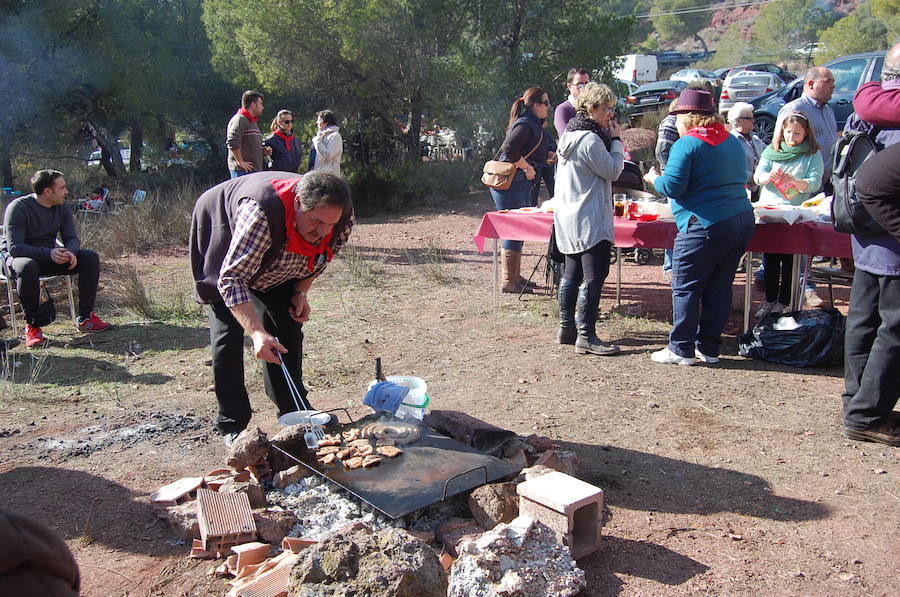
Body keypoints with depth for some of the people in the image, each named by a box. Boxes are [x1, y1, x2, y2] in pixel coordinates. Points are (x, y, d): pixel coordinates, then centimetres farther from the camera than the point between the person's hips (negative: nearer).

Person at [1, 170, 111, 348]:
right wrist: (49, 253, -40)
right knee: (28, 267, -41)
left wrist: (70, 252, -27)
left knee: (90, 258, -15)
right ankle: (31, 326, -28)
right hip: (20, 256, -6)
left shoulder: (62, 207, -1)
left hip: (50, 255, 6)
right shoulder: (18, 208, -20)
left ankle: (85, 318, -12)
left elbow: (72, 238, -2)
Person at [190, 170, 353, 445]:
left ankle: (294, 413, 14)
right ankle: (232, 425, 1)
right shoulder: (261, 211, -45)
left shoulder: (342, 221, -26)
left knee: (288, 328, 0)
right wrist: (256, 332, -54)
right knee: (227, 334, -12)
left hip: (272, 262, 5)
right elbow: (232, 279, -44)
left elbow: (318, 258, -2)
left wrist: (301, 293, -14)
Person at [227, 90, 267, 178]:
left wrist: (263, 150, 13)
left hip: (255, 170, 10)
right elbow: (232, 142, -23)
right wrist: (241, 162, -20)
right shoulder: (239, 119, -9)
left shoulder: (253, 121, 23)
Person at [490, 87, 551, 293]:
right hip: (510, 183, -11)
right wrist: (527, 168, -19)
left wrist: (547, 155, 12)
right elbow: (509, 149, -27)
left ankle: (515, 277, 24)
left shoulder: (534, 125, 17)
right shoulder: (525, 125, -15)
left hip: (521, 185, 11)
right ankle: (508, 282, -1)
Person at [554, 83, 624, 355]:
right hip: (590, 220, -11)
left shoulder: (570, 135, 15)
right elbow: (613, 171, -12)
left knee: (572, 273, 15)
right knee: (594, 276, -9)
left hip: (568, 216, 11)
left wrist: (612, 140, 12)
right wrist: (616, 140, -3)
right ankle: (586, 336, -7)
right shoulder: (590, 139, -17)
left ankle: (566, 328, 23)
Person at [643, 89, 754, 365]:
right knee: (719, 288, 12)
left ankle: (681, 349, 5)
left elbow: (672, 187, -14)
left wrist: (654, 178, 7)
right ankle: (709, 348, 19)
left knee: (685, 288, 1)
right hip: (742, 220, 8)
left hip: (705, 226, -8)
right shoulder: (733, 142, 16)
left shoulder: (687, 145, -8)